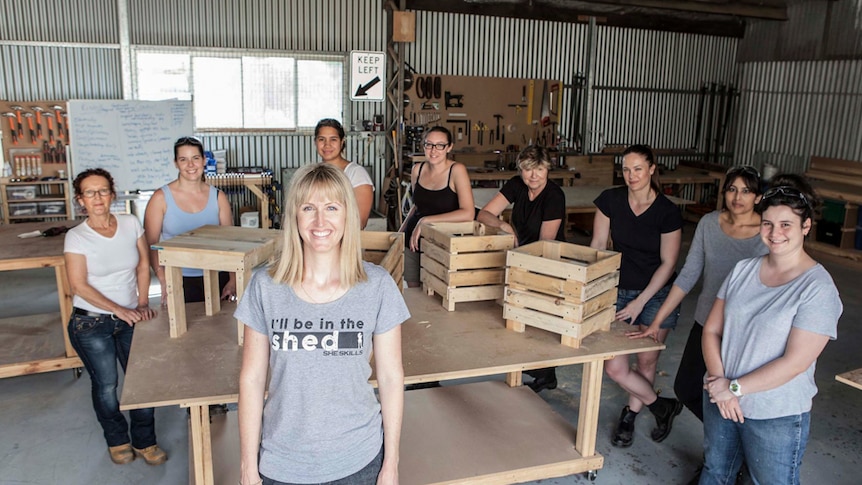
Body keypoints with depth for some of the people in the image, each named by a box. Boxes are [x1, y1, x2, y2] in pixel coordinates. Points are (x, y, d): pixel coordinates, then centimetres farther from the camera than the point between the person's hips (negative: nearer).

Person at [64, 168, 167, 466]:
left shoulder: (130, 224, 0)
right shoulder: (76, 237, -8)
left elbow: (143, 264, 6)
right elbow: (79, 286, -12)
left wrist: (143, 304, -4)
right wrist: (120, 310, -18)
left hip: (130, 318, 2)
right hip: (91, 322, -2)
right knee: (106, 386, 6)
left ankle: (144, 442, 17)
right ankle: (117, 440, 30)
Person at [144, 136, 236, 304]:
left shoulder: (218, 197, 4)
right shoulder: (161, 198, -3)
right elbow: (150, 244, -4)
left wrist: (233, 280, -3)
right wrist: (164, 280, -16)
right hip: (179, 282, -2)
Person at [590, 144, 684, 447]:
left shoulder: (667, 212, -11)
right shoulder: (610, 200, -5)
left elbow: (667, 263, -7)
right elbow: (598, 247, 0)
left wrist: (640, 302, -12)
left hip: (656, 294, -2)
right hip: (618, 291, 2)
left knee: (646, 362, 5)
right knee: (614, 367, -5)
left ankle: (630, 414, 32)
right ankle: (663, 407, 19)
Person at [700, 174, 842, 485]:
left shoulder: (818, 289, -16)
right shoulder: (744, 270, -1)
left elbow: (795, 362, -21)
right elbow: (712, 330, 0)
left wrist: (735, 388, -17)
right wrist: (718, 380, -14)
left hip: (777, 417, -5)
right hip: (719, 401, 5)